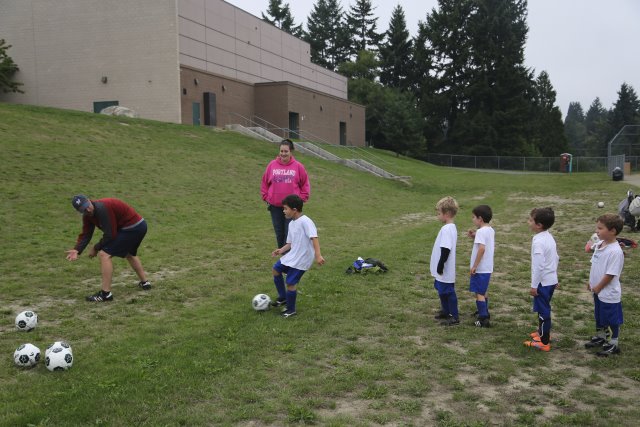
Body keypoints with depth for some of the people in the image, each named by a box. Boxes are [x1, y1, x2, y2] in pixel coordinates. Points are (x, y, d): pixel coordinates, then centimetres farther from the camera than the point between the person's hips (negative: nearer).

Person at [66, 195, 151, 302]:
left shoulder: (102, 209, -25)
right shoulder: (88, 215, 4)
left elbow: (110, 235, -22)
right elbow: (86, 235, 3)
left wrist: (96, 248, -9)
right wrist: (77, 250, -12)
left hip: (132, 228, -11)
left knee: (104, 254, -13)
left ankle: (106, 294, -10)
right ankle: (144, 283, 47)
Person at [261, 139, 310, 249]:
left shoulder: (298, 166, -3)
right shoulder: (272, 165, 1)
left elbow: (305, 185, 5)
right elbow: (265, 183, 10)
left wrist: (301, 199, 0)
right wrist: (266, 198, 7)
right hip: (275, 206, 2)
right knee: (279, 233, 10)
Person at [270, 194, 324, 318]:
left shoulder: (305, 221, -20)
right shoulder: (292, 224, 10)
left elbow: (314, 238, -29)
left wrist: (318, 255, -38)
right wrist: (281, 250, 1)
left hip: (301, 260, -10)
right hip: (292, 256, 10)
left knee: (290, 283, -6)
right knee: (276, 269, 20)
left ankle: (291, 310, 13)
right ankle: (283, 298, 33)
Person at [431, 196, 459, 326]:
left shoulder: (447, 229, -22)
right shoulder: (451, 227, 10)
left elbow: (446, 250, -26)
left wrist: (440, 266, -20)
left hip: (445, 271, -10)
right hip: (443, 271, 10)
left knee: (449, 292, -1)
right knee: (442, 291, 21)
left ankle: (454, 317, 6)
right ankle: (445, 311, 35)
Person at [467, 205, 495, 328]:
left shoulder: (481, 231, -19)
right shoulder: (491, 230, 9)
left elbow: (482, 248, -29)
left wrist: (474, 266, -24)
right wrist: (475, 237, 11)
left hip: (480, 268, -9)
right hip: (487, 267, 9)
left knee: (479, 293, -3)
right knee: (483, 292, 23)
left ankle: (483, 319, -3)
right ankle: (484, 313, 37)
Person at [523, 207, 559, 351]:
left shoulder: (538, 241, -23)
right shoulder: (549, 237, 6)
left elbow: (538, 265, -23)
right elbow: (556, 258, 15)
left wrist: (534, 285, -17)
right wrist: (555, 277, 25)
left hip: (543, 282, -9)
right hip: (551, 280, 9)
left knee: (543, 310, -1)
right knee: (544, 308, 24)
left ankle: (544, 342, 7)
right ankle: (543, 331, 41)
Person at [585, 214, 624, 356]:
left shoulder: (615, 251, -27)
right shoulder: (599, 244, 0)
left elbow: (610, 274, -24)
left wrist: (598, 287, -15)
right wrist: (591, 282, 13)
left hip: (609, 294, -9)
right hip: (598, 291, 9)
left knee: (612, 320, 8)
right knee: (599, 317, 25)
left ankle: (613, 345, 22)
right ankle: (600, 337, 42)